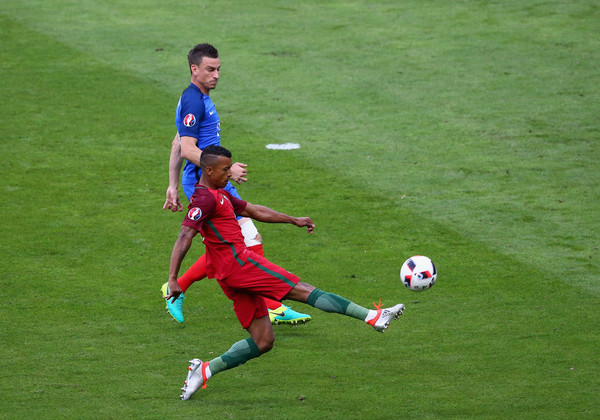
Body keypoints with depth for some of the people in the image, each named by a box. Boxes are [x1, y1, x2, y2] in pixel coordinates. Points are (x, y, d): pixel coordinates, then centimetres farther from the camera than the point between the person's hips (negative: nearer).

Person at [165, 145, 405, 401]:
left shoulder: (219, 195, 21)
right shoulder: (205, 199, -11)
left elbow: (254, 211, 30)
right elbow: (184, 238, -21)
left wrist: (294, 220, 31)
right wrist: (172, 279, -29)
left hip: (231, 275, 11)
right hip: (238, 262, -11)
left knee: (263, 342, 7)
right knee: (304, 291, -9)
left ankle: (205, 370, 4)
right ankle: (373, 317, -8)